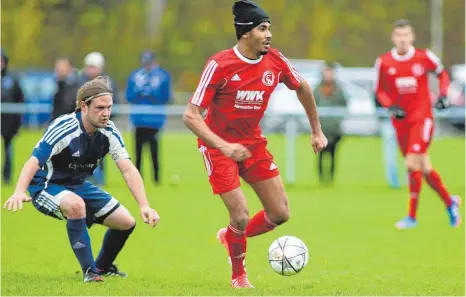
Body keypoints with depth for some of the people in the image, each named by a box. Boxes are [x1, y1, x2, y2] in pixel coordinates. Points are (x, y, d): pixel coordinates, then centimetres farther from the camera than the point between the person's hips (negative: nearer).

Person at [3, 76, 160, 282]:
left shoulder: (109, 132, -11)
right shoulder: (63, 128, -28)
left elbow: (128, 170, -14)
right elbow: (34, 161, -35)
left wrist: (144, 206, -27)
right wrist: (19, 192, -53)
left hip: (78, 186, 7)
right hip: (46, 186, -7)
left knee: (126, 222, 3)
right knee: (76, 204, -39)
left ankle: (103, 266, 33)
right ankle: (89, 271, -25)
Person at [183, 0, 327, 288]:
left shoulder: (275, 61, -8)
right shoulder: (219, 65, -22)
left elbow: (302, 88, 14)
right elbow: (191, 115, -22)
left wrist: (317, 131, 17)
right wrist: (223, 146, -34)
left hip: (254, 143, 5)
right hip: (218, 145, -5)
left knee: (280, 215, 1)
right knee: (241, 217, -12)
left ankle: (231, 236, 30)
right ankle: (238, 275, 16)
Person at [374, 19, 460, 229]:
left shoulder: (425, 57, -5)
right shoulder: (384, 62, -1)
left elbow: (442, 74, 12)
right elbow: (380, 91, 7)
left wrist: (443, 95, -4)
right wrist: (391, 106, -11)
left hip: (422, 118, -3)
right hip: (400, 120, 3)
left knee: (412, 164, -16)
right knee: (424, 168, 9)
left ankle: (412, 216, -7)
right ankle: (449, 201, 30)